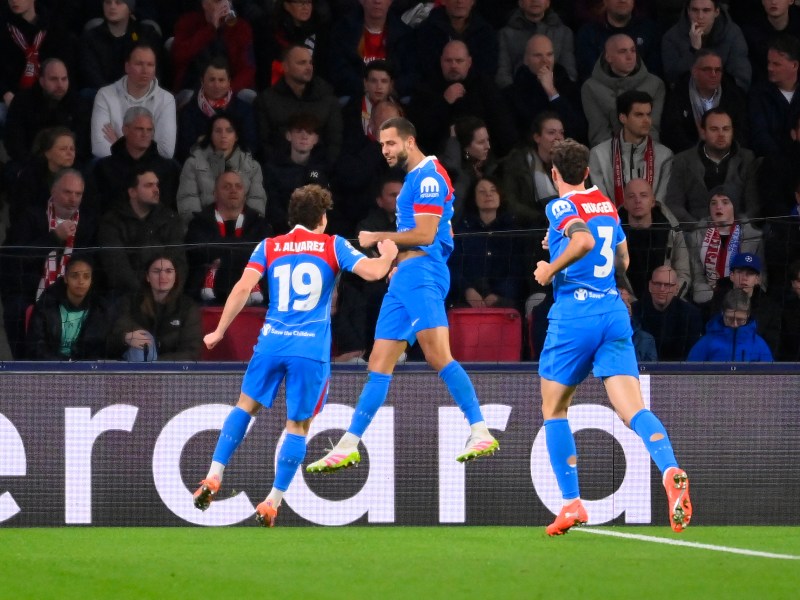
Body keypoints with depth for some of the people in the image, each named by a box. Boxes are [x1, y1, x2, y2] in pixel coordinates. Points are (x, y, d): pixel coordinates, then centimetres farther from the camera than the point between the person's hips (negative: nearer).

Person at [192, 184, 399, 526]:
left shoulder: (269, 248, 9)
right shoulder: (332, 246, 5)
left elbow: (243, 287, -2)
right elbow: (372, 271, -5)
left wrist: (219, 332, 5)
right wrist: (387, 256, 17)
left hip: (272, 341, 2)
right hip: (312, 349, -2)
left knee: (246, 405, 20)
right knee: (298, 426, 7)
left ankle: (213, 478, 10)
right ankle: (272, 503, 3)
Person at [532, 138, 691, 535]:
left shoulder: (562, 206, -4)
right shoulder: (607, 205, 17)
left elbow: (584, 240, -24)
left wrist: (551, 270, -10)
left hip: (574, 314, -5)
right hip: (614, 312, 5)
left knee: (553, 410, 14)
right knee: (633, 409, -8)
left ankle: (572, 503, 9)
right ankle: (670, 471, -37)